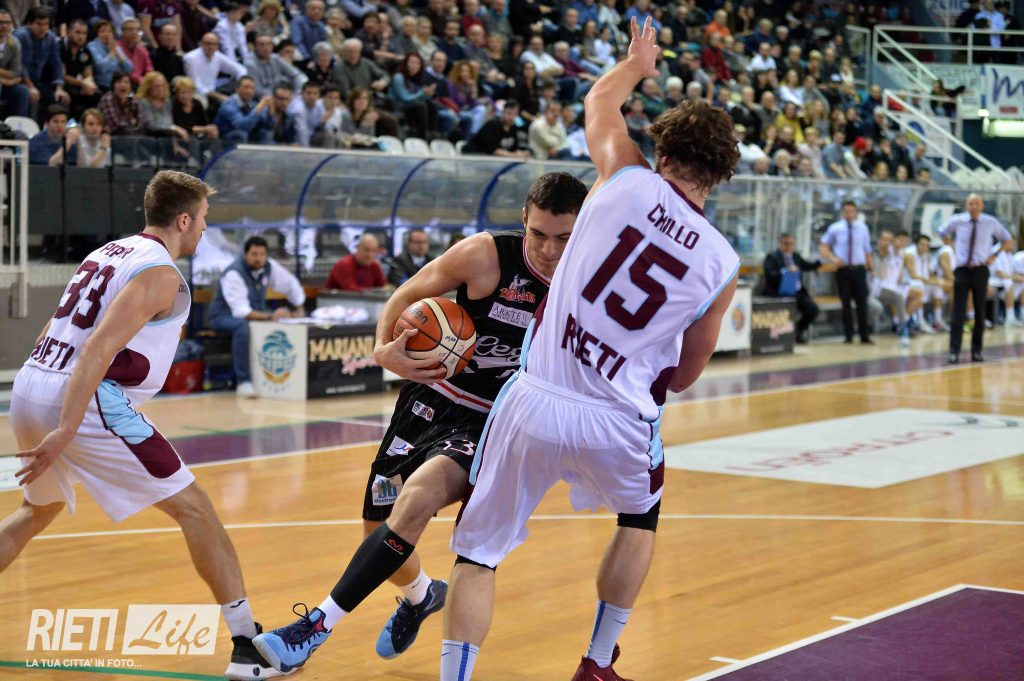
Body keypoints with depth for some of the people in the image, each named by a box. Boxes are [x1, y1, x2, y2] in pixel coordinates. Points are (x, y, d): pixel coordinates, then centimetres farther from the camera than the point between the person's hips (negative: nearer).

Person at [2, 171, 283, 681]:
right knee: (193, 507, -3)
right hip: (85, 400, -9)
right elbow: (99, 348, -20)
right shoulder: (160, 271, -7)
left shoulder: (107, 253, 19)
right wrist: (66, 430, -25)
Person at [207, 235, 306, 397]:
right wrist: (270, 316, -44)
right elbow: (241, 312, -35)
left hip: (255, 313, 7)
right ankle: (243, 382, -35)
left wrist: (297, 310, 4)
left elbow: (292, 286, 11)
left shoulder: (269, 267, -7)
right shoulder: (233, 274, -26)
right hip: (225, 315, -6)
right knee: (244, 327, -41)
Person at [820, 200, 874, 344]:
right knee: (845, 303, 3)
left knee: (862, 302, 0)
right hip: (843, 270, -1)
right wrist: (832, 258, -7)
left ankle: (865, 336, 6)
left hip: (859, 269, 1)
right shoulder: (835, 228, 0)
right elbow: (823, 246, 9)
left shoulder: (862, 228, 4)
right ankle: (848, 336, 11)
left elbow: (867, 250, 10)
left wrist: (870, 267, 5)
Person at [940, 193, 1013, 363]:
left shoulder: (991, 223, -2)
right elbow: (943, 233, 19)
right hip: (962, 270, -1)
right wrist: (953, 248, 7)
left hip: (980, 271, 1)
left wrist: (994, 256, 2)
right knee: (958, 312, -7)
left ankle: (976, 351, 16)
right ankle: (954, 352, -7)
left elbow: (1007, 239, 14)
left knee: (980, 312, 7)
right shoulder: (957, 221, -2)